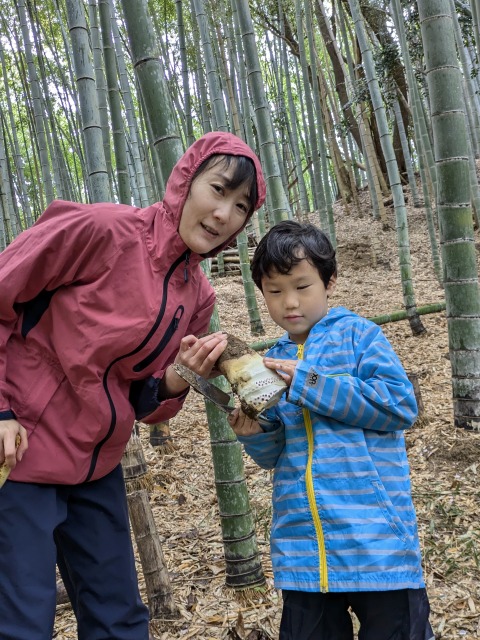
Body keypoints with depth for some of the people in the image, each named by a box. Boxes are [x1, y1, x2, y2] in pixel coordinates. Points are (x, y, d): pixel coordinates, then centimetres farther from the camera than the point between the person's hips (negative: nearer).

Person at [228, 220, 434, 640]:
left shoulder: (357, 334, -3)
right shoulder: (273, 364, 11)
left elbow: (400, 406, -15)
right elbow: (273, 455, 14)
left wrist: (308, 382, -17)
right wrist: (254, 433, -10)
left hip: (376, 538, -4)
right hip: (301, 549, 5)